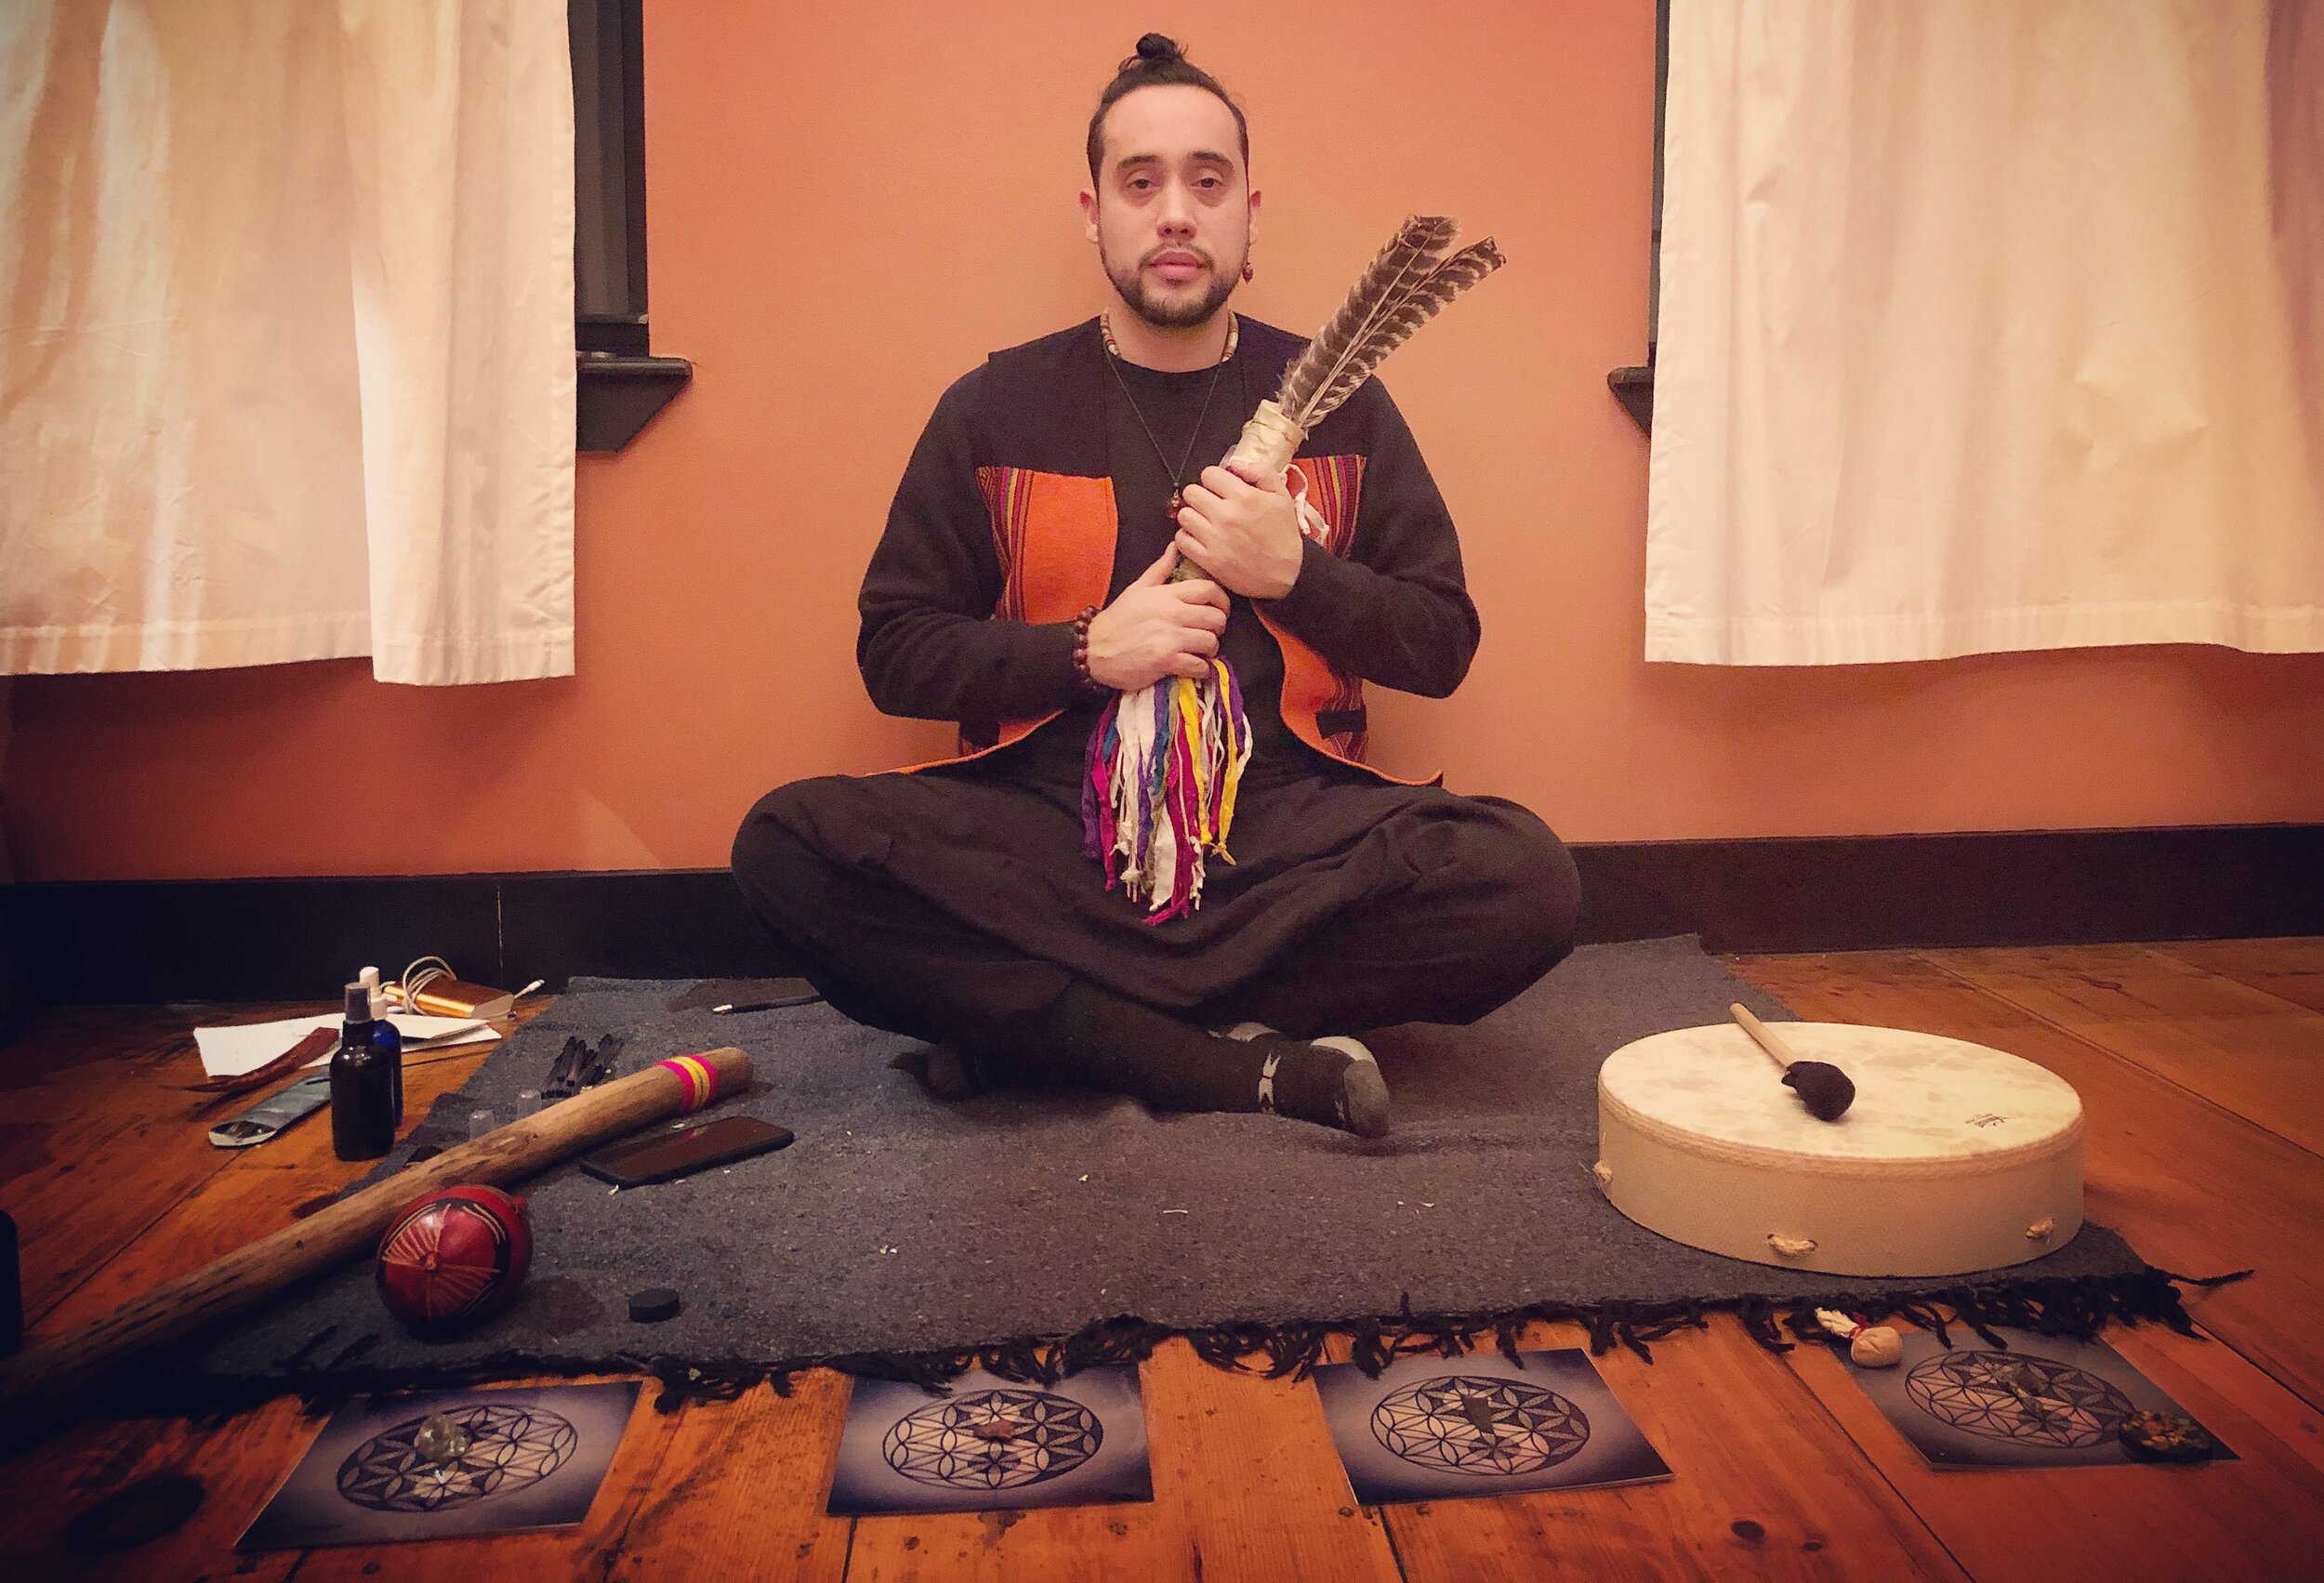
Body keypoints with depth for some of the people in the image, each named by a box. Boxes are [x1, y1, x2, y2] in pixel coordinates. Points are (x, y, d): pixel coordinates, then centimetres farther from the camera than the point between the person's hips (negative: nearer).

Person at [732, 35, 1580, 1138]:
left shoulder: (1335, 402, 10)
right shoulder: (996, 408, 8)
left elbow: (1443, 646, 10)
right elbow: (893, 655, 6)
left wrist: (1296, 573, -7)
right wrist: (1088, 650, -9)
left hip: (1283, 829, 1)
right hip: (1047, 828, 0)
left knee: (1525, 883, -28)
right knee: (788, 846, -27)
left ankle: (1029, 1025, -17)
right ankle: (1247, 1066, -23)